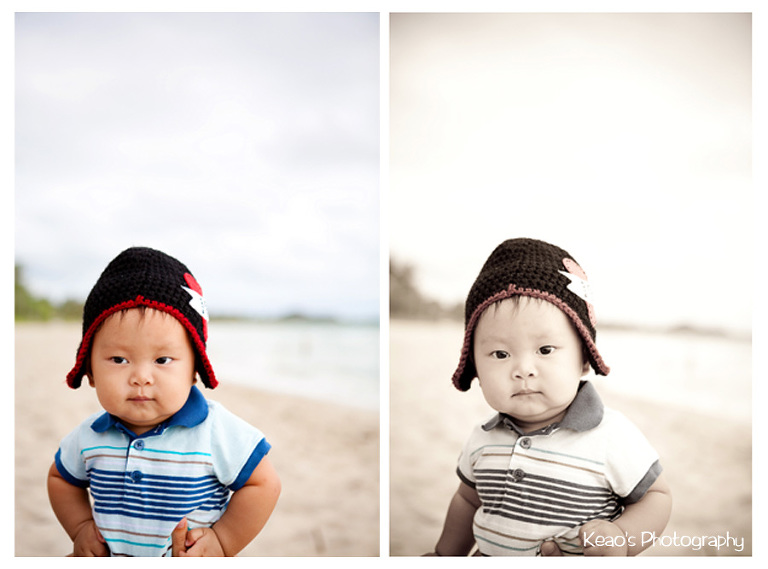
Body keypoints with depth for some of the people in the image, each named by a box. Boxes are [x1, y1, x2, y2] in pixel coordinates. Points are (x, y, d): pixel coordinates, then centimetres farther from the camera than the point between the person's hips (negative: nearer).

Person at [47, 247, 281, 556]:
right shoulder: (89, 438, -8)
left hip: (194, 559, -3)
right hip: (109, 556, 3)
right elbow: (61, 478, 13)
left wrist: (221, 542, -17)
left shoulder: (217, 432, -23)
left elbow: (264, 485, -15)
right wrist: (80, 528, 0)